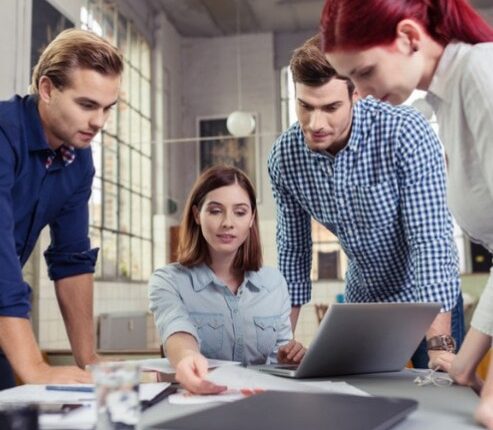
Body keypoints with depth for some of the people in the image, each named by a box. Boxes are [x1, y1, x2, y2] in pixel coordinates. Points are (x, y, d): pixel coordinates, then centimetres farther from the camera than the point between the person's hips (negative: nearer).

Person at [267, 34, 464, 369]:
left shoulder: (406, 134, -27)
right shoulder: (285, 156, -14)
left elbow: (430, 239, -30)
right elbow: (293, 248, -3)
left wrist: (440, 347, -37)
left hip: (427, 299, -3)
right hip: (363, 301, 4)